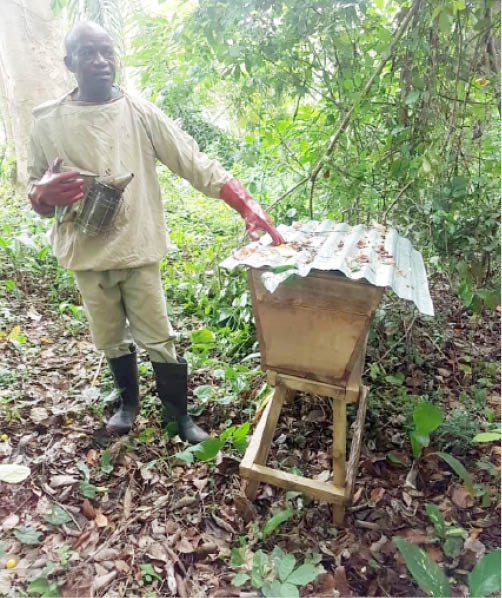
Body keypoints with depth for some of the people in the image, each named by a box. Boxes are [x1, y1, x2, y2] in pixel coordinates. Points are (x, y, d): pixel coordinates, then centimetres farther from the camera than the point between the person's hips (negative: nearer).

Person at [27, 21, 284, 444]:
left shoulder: (140, 113, -4)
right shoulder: (47, 121, 0)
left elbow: (196, 163, -12)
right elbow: (35, 191, 6)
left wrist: (249, 207, -24)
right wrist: (46, 193, -20)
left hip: (138, 249, -1)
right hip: (87, 255, 2)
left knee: (159, 339, 6)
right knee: (111, 340, 17)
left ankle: (178, 413, 28)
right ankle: (129, 401, 43)